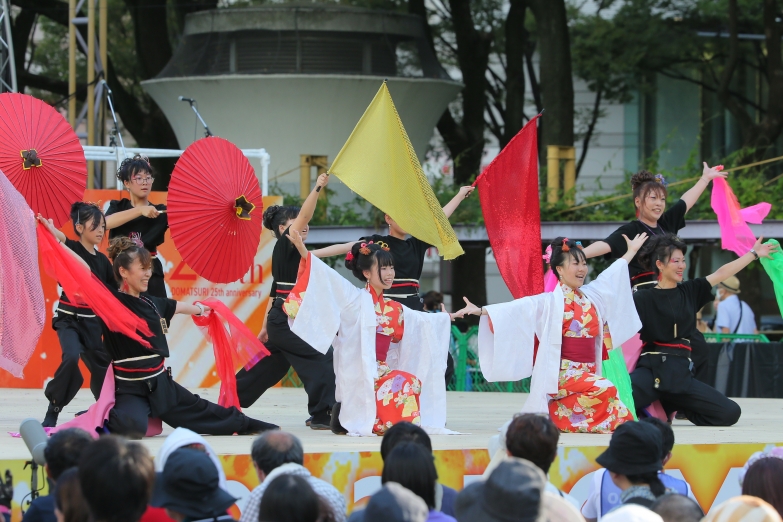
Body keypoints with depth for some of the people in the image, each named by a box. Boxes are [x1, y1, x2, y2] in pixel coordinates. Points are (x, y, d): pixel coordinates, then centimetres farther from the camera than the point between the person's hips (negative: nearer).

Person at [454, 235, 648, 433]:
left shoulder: (591, 296, 12)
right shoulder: (550, 302, -6)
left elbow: (612, 275, 28)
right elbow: (515, 309, -14)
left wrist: (632, 251, 40)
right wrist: (481, 311, -25)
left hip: (588, 372, 7)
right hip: (563, 373, -7)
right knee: (605, 390, -26)